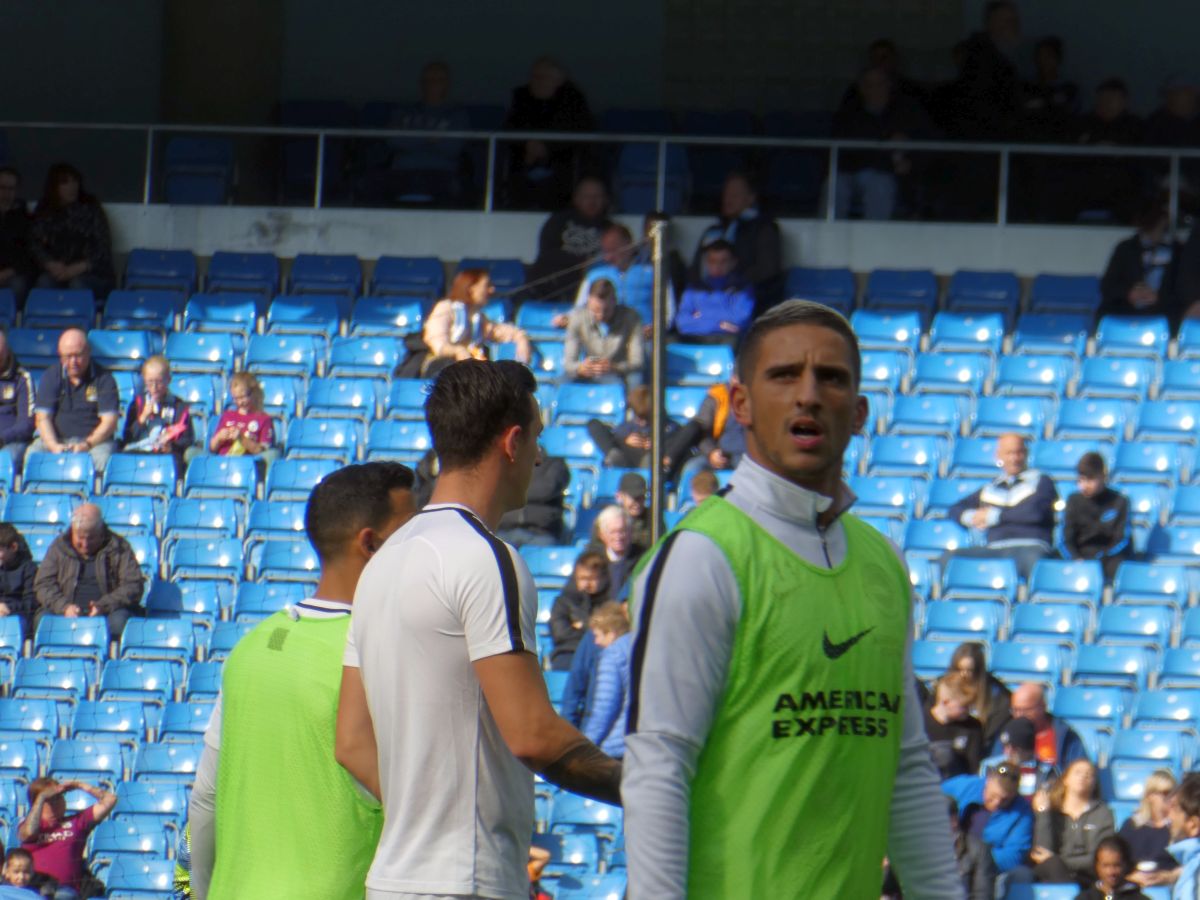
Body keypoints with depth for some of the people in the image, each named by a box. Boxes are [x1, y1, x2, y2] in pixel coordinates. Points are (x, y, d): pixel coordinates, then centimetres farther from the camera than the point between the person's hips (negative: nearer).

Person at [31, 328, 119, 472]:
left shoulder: (103, 378, 2)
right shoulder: (50, 376, 8)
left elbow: (109, 421, -5)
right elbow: (42, 417, 0)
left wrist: (86, 444, -22)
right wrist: (54, 446, -19)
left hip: (94, 440, -2)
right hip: (56, 439, 2)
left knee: (102, 458, -36)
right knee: (33, 455, -30)